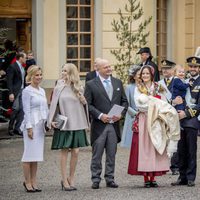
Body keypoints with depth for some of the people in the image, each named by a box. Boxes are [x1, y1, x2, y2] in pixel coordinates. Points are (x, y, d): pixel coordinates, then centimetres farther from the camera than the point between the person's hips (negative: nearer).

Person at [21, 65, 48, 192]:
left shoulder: (42, 90, 14)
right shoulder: (27, 91, -7)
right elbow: (26, 110, -11)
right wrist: (29, 127, -15)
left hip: (41, 125, 7)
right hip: (31, 124, -7)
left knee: (37, 154, 8)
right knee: (30, 154, -5)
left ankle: (34, 182, 12)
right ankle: (28, 182, 1)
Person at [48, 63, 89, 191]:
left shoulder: (78, 88, 7)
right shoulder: (59, 88, -1)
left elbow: (83, 105, 16)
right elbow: (54, 104, 0)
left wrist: (84, 101, -5)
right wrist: (52, 120, -9)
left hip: (77, 124, 2)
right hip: (64, 124, -2)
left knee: (75, 152, 1)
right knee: (64, 152, 0)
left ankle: (71, 179, 12)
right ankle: (65, 181, 4)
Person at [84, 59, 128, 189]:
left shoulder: (118, 83, 11)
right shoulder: (91, 85, -2)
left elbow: (124, 101, 13)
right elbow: (88, 104, -6)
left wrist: (121, 114, -4)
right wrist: (100, 115, -15)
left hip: (114, 124, 3)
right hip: (99, 125, -3)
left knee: (111, 154, 7)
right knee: (97, 155, 0)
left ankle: (110, 179, 14)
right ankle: (96, 179, 7)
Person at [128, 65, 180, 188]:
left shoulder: (158, 88, 12)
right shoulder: (138, 89, 7)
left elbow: (164, 104, 7)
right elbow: (139, 104, -6)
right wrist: (155, 107, -11)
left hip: (156, 122, 2)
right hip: (143, 121, -2)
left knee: (156, 148, -2)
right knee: (144, 148, -6)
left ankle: (153, 178, 2)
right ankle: (146, 179, -5)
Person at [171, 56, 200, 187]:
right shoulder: (184, 82, 16)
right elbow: (175, 99, 18)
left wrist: (186, 113, -15)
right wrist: (174, 101, -5)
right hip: (181, 119, 6)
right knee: (181, 150, 8)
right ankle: (183, 177, 14)